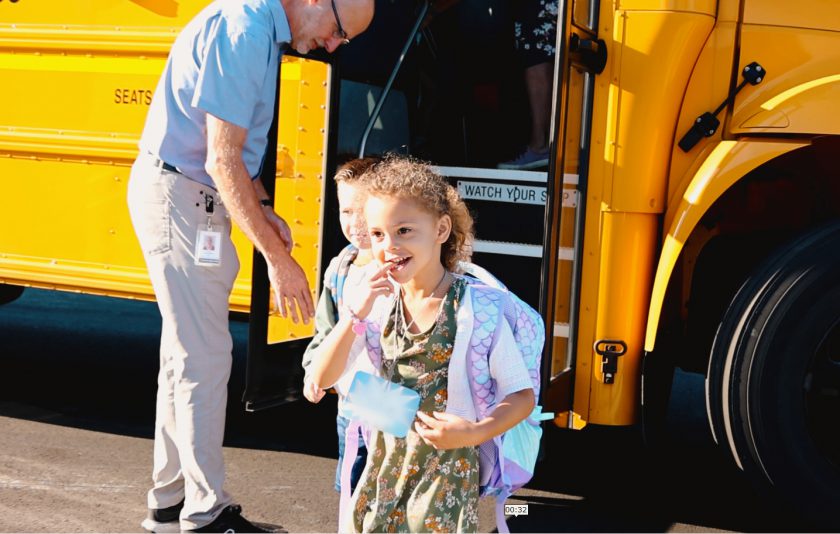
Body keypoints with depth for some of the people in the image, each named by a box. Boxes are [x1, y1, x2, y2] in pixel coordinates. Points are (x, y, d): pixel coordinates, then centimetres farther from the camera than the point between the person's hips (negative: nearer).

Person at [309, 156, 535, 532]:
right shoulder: (379, 303, 0)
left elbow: (523, 395, -7)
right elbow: (321, 379, -6)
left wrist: (476, 432, -24)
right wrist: (359, 310, -16)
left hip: (447, 470, -4)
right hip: (383, 466, 4)